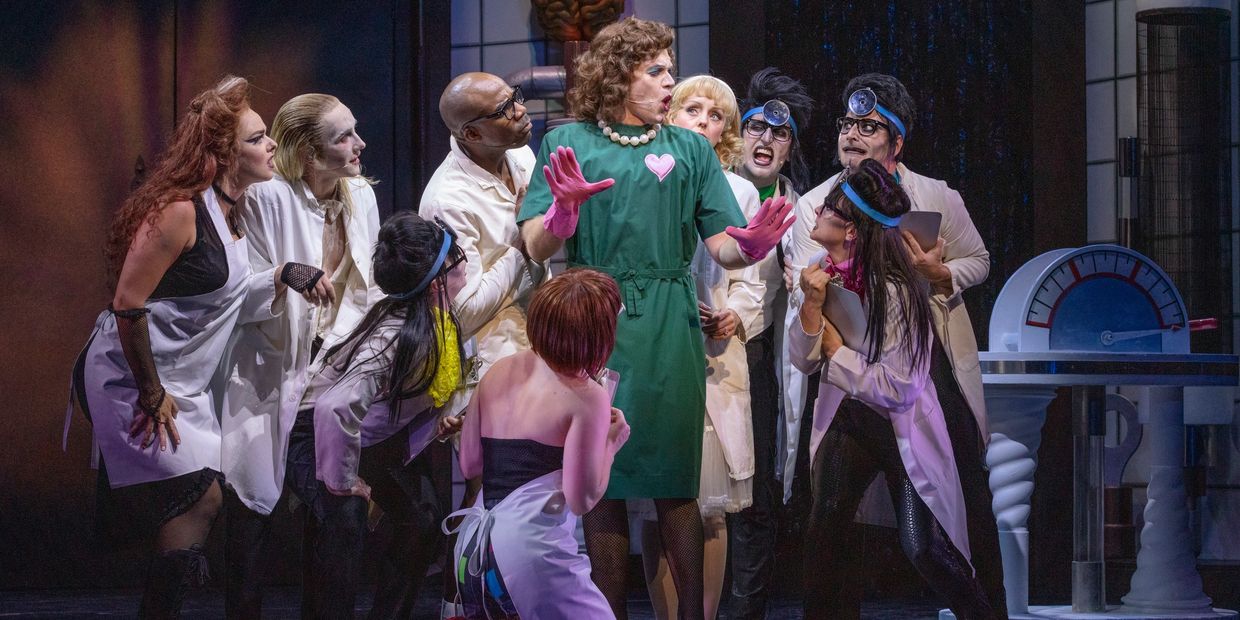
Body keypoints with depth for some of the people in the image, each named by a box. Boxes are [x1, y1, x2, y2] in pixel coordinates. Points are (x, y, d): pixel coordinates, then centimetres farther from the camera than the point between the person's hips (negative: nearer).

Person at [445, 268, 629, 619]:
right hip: (532, 547, -7)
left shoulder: (499, 372, 12)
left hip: (473, 548, 7)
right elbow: (581, 500, -9)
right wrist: (610, 443, 6)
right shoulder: (587, 397, -6)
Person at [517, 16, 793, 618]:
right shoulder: (567, 144, 8)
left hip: (667, 328, 1)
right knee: (600, 479, 0)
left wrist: (750, 245, -16)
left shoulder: (689, 149, 13)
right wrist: (563, 211, -21)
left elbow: (721, 247, 7)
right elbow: (538, 247, -1)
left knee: (674, 479, -3)